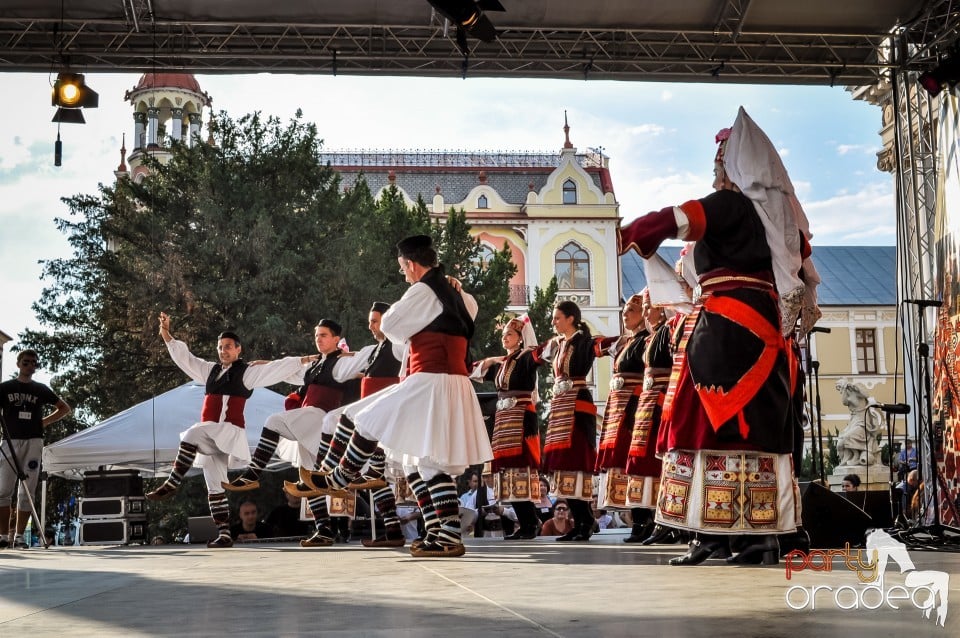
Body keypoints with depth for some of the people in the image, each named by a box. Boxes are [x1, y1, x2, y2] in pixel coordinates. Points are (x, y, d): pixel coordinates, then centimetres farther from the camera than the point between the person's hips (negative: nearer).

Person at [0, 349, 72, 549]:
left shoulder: (41, 389, 13)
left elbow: (65, 408, 21)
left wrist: (45, 421, 9)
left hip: (33, 441, 1)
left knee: (27, 493, -1)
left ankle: (19, 536, 3)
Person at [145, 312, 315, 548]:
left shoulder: (247, 372, 3)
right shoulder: (210, 370, 20)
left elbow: (277, 368, -4)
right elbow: (184, 357, 22)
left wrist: (303, 360, -14)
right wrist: (166, 333, 16)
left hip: (229, 431, -7)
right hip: (210, 436, 7)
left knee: (191, 435, -31)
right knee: (215, 486, 4)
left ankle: (172, 483, -26)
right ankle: (224, 534, 6)